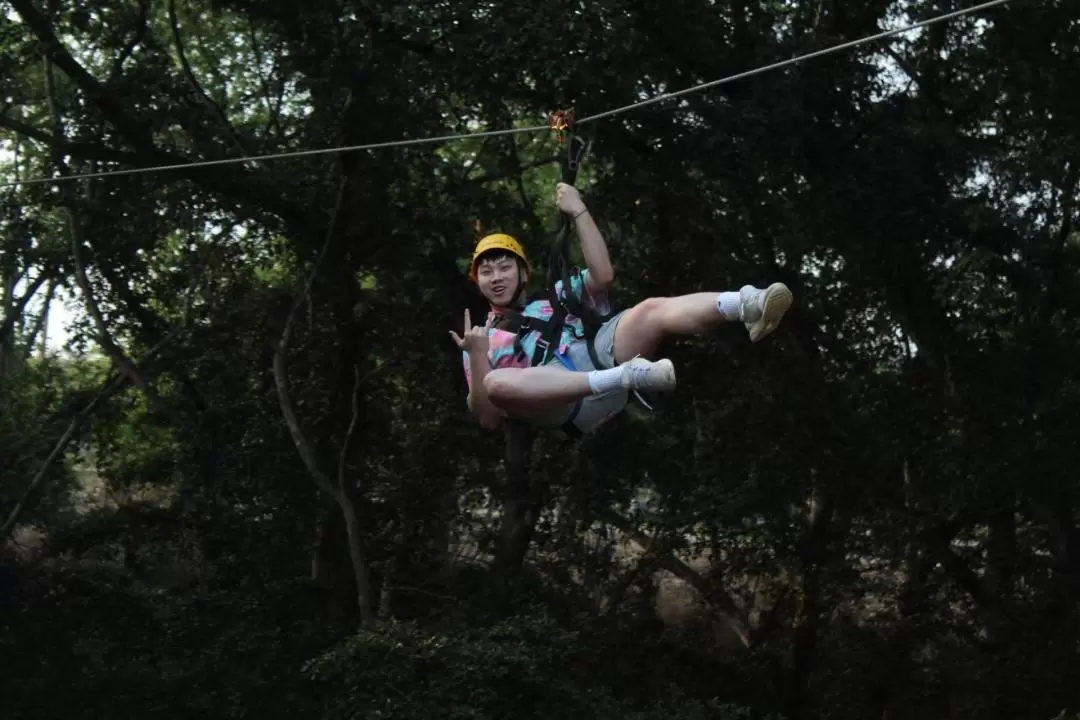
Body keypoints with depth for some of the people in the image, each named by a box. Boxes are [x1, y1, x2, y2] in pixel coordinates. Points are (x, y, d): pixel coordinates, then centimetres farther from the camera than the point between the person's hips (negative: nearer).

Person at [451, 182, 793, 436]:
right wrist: (476, 356, 0)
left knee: (653, 310, -23)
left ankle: (747, 305, -52)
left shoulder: (555, 296, 34)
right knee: (495, 383, -36)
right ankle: (626, 377, -44)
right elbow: (489, 418, 12)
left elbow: (603, 275, 12)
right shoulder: (483, 338, 28)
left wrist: (579, 211, 10)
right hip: (562, 402, -2)